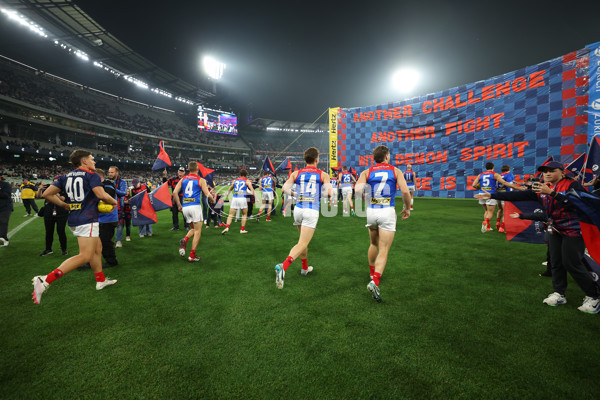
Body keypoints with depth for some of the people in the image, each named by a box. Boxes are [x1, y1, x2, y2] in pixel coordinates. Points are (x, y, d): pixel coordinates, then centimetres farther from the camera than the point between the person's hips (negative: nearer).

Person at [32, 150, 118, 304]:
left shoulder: (66, 177, 13)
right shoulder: (92, 175, -8)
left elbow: (47, 194, 11)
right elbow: (102, 195, -20)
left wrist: (65, 205, 19)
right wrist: (114, 202, -2)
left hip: (74, 220, 9)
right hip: (87, 220, -9)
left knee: (97, 248, 18)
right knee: (84, 256, -9)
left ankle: (101, 281, 27)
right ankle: (45, 280, -16)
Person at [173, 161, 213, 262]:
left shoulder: (182, 179, 11)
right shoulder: (201, 180, -1)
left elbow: (175, 193, 3)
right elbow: (207, 194, -6)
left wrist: (179, 205, 13)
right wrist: (212, 199, 15)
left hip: (185, 207, 5)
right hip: (195, 206, -5)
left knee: (193, 229, 22)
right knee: (198, 231, 3)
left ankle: (184, 240, -8)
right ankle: (192, 256, 2)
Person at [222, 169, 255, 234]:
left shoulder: (235, 180, 18)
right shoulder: (247, 181, 8)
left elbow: (230, 189, 31)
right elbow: (252, 190, -3)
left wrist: (227, 195, 47)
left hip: (234, 199, 2)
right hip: (242, 199, -2)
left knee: (230, 215, 6)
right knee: (244, 215, 15)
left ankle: (227, 227, -11)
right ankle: (242, 229, 15)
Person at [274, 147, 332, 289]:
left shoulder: (296, 173, 8)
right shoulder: (323, 174, 3)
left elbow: (285, 188, -3)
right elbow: (329, 192, -7)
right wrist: (329, 192, 16)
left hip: (298, 209, 5)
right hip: (311, 211, -4)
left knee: (303, 241, 23)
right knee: (302, 244, -7)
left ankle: (305, 268, 37)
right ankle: (283, 266, -27)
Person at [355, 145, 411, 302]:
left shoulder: (366, 172, 6)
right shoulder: (395, 171, 4)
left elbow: (358, 190, -11)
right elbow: (405, 192, -6)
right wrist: (407, 208, 9)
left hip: (371, 212, 3)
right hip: (387, 212, -3)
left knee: (374, 244, 24)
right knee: (384, 251, -1)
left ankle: (373, 274, 38)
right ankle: (375, 282, -17)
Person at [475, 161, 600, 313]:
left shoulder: (572, 184, -10)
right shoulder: (541, 189, 4)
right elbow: (518, 196, -2)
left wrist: (551, 193, -32)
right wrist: (491, 195, -10)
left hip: (574, 230, -6)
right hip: (556, 230, 6)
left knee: (572, 264, -5)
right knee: (556, 263, 10)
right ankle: (559, 294, 23)